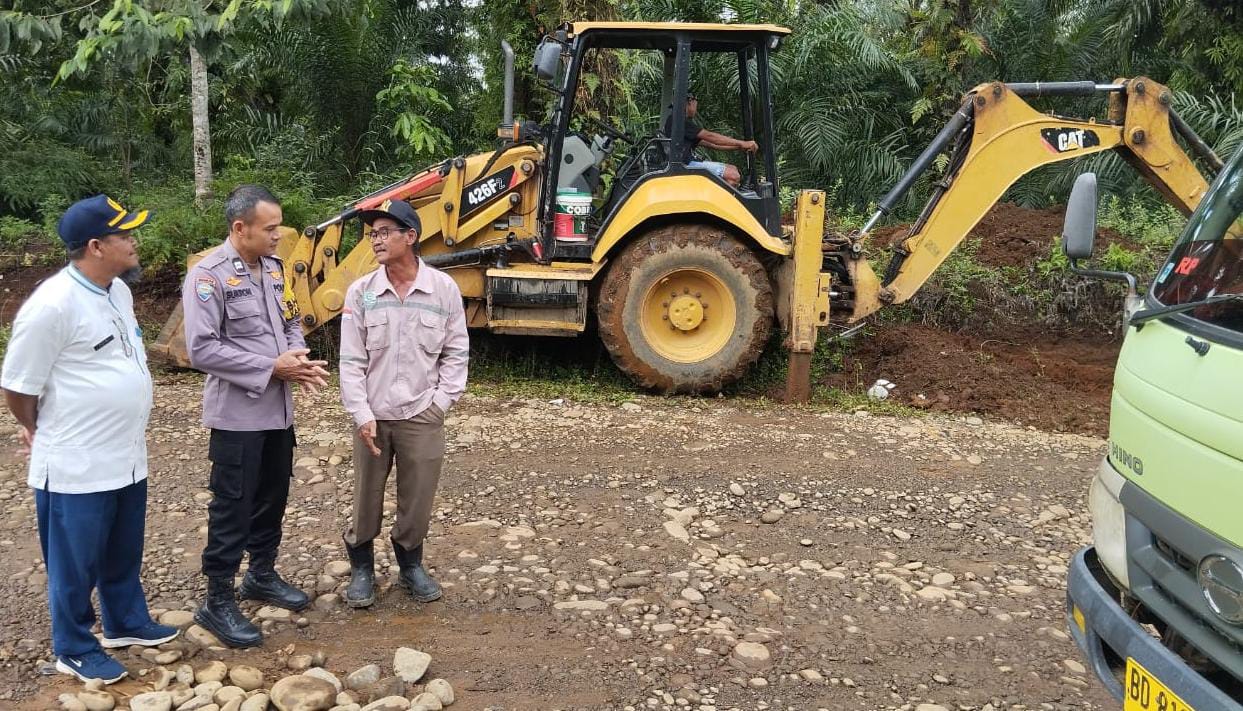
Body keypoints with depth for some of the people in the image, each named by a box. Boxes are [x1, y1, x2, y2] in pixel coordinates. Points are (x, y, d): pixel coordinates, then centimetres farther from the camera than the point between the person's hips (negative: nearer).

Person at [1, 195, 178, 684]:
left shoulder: (118, 290, 5)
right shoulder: (52, 305, -22)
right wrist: (40, 431, 3)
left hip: (126, 457, 8)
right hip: (75, 466, -8)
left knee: (124, 555, 23)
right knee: (76, 564, 10)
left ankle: (126, 623, 41)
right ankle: (74, 650, 28)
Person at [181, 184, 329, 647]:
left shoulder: (272, 267, 8)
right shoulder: (208, 275, -16)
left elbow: (291, 321, 17)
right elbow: (202, 349, -21)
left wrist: (298, 356, -5)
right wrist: (272, 367, -20)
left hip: (278, 409, 8)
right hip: (237, 414, -7)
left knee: (272, 498, 18)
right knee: (232, 508, 1)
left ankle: (262, 576, 36)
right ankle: (217, 601, 14)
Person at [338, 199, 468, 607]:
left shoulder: (444, 289, -5)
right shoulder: (360, 292, -5)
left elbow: (456, 352, 2)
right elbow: (351, 360, -4)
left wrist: (440, 402, -6)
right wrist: (362, 415, -11)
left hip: (422, 417, 0)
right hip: (373, 417, 0)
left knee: (417, 501, 10)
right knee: (366, 501, 11)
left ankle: (410, 565, 33)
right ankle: (361, 567, 32)